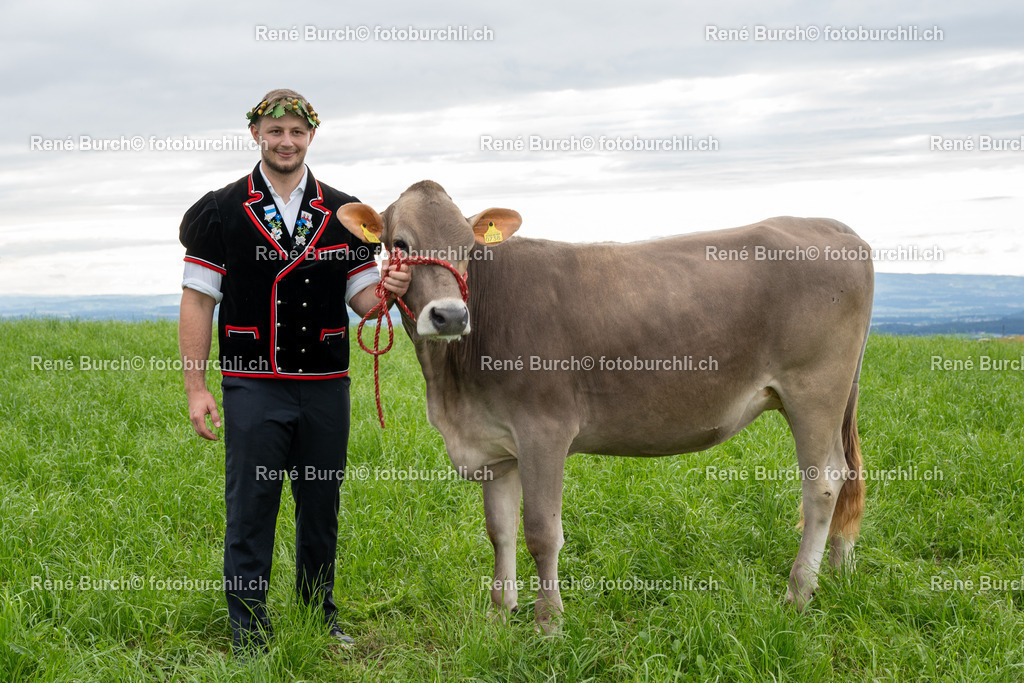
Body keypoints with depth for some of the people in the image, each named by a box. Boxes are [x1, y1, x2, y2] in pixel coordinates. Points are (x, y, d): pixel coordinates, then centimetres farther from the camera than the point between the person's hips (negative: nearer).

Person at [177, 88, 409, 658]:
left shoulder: (344, 215, 8)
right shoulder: (221, 212, 1)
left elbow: (363, 299, 9)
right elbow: (198, 301, 0)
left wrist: (389, 289, -16)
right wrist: (196, 388, -6)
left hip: (326, 387, 3)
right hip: (253, 389, -2)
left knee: (321, 509, 11)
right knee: (251, 511, 0)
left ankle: (321, 618, 27)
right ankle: (249, 636, 9)